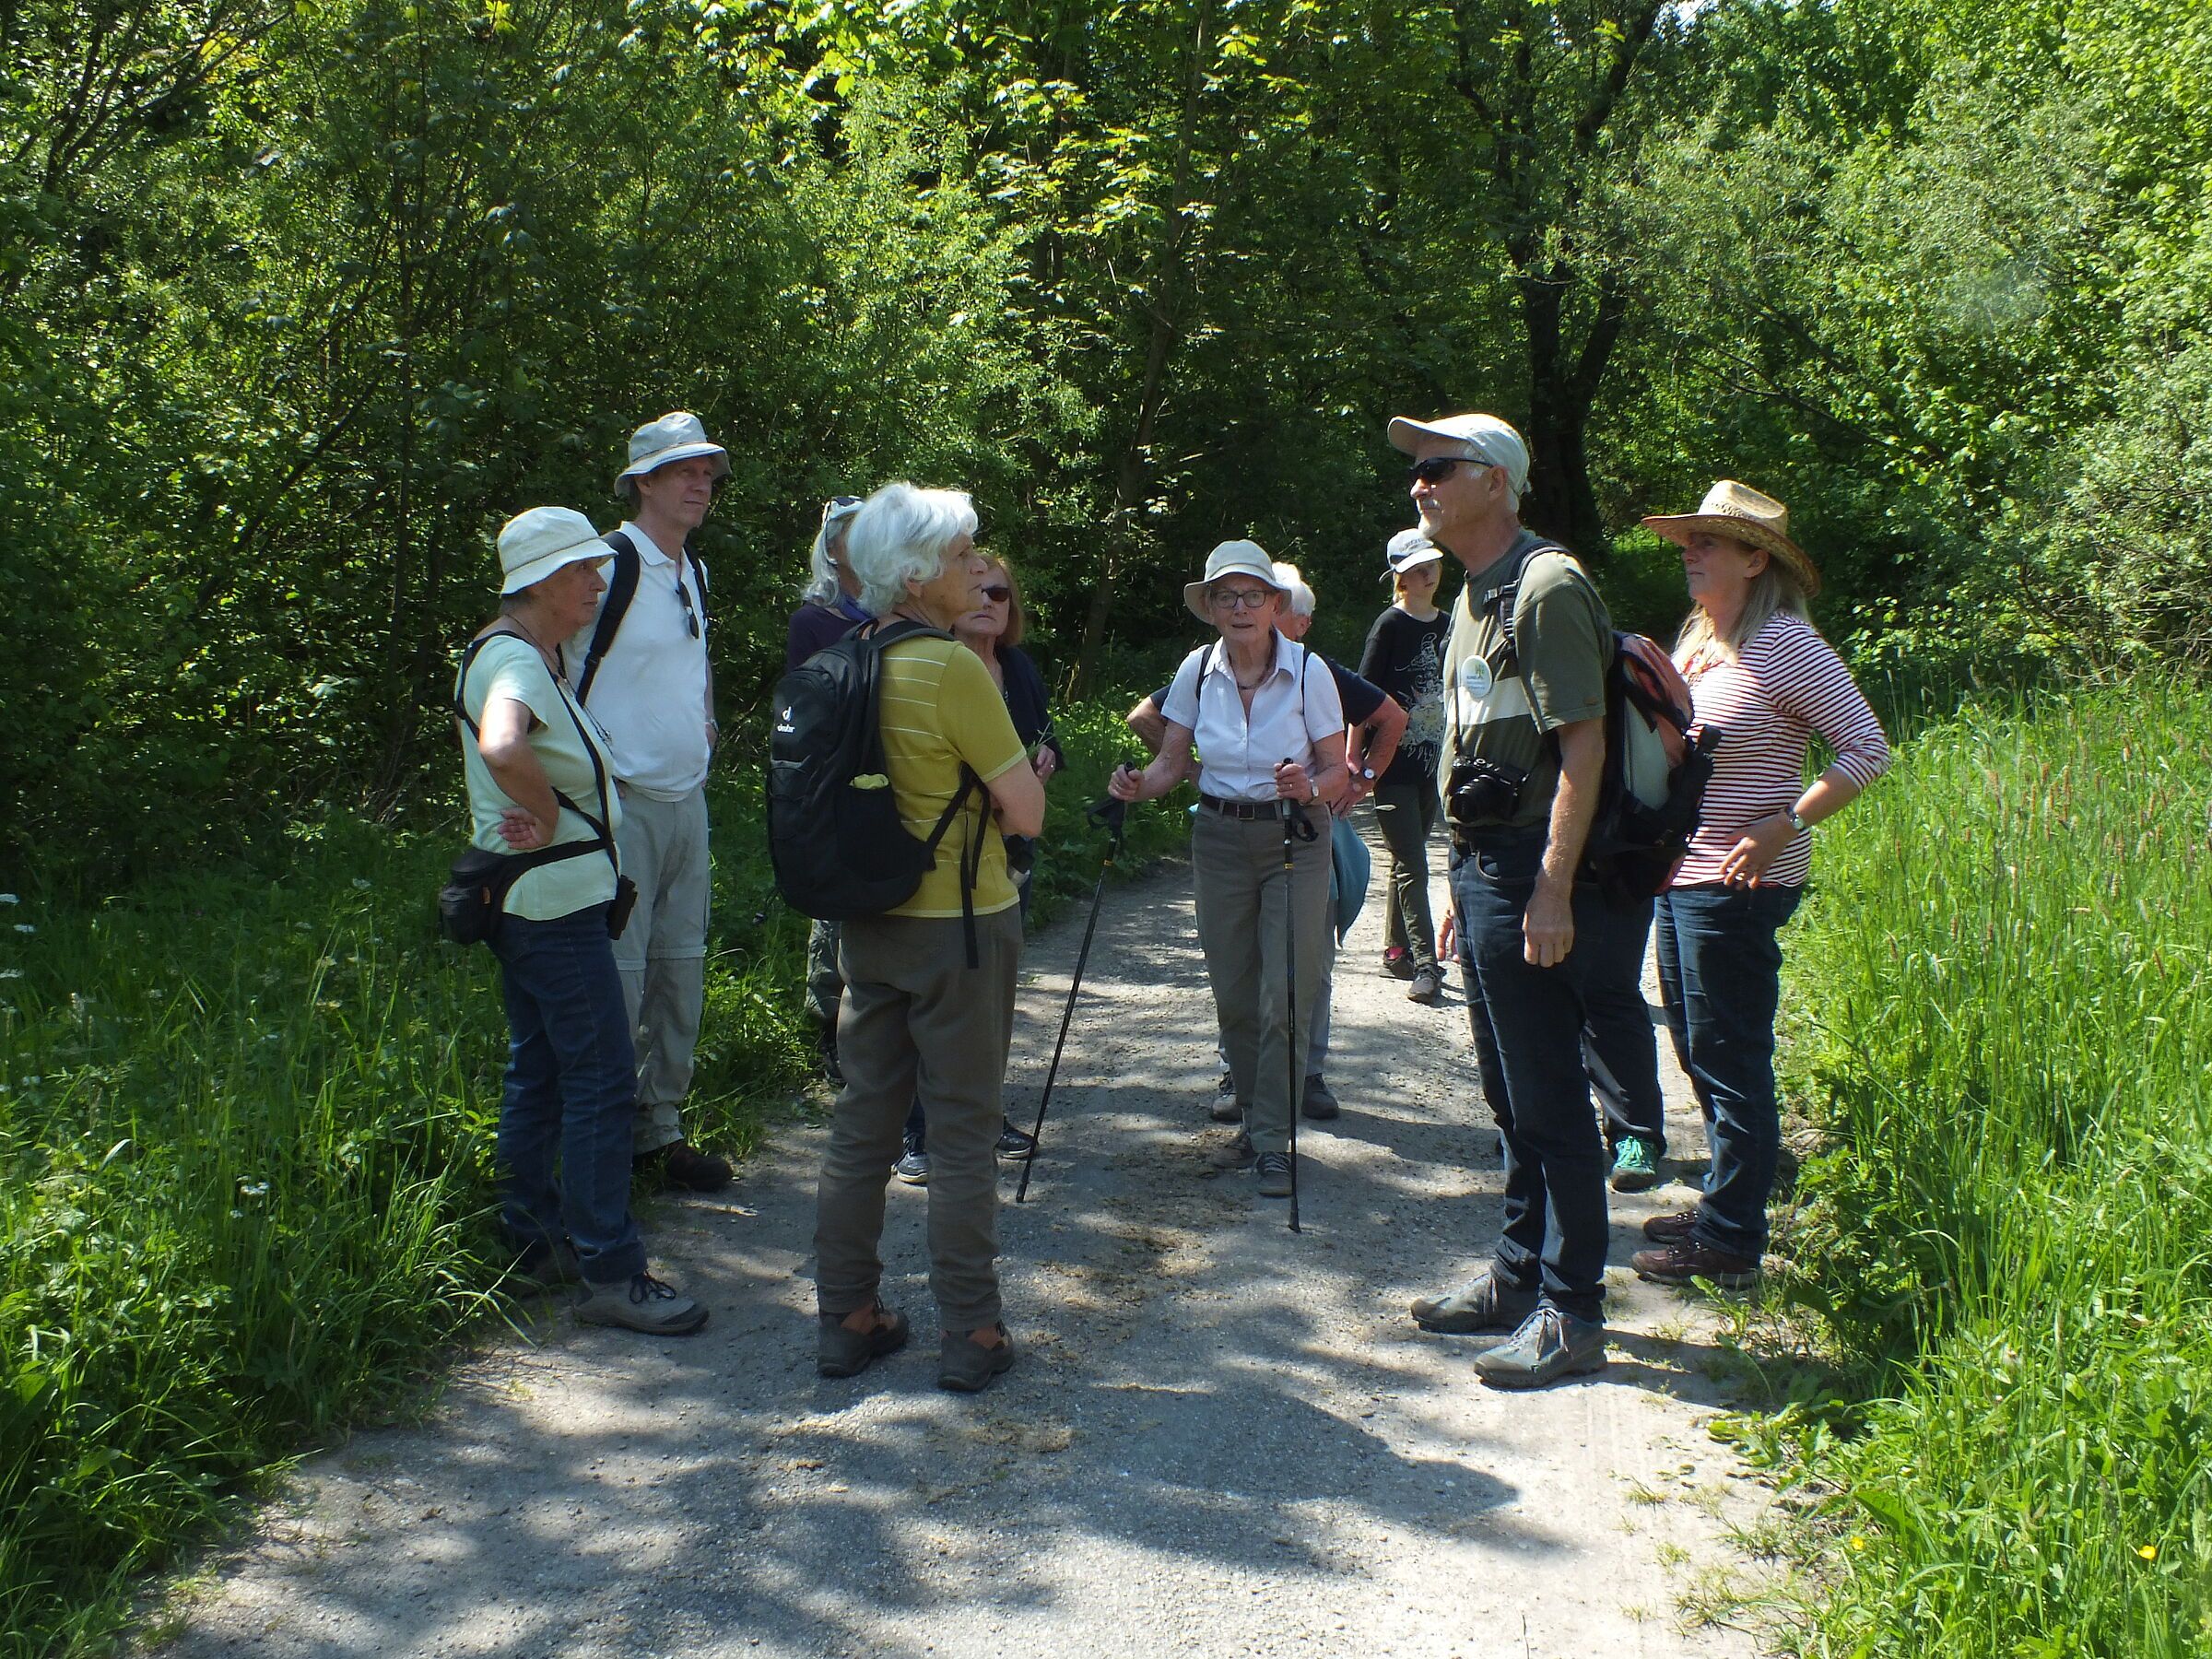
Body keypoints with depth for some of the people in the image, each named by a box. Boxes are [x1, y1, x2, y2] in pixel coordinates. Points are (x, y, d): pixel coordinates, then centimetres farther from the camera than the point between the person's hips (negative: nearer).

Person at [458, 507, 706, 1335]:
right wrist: (550, 818, -24)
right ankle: (609, 1272, -3)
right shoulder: (514, 659, -18)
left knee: (539, 1072, 17)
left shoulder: (538, 656, 14)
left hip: (533, 897, 11)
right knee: (600, 1077, -8)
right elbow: (502, 748, -40)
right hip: (553, 897, -11)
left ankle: (535, 1237, 27)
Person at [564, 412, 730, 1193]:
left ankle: (660, 1128, 22)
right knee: (618, 977, -6)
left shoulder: (693, 571, 14)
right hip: (621, 802, -8)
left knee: (681, 972, 12)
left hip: (687, 799, 8)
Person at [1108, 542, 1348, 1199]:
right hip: (1218, 840, 3)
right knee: (1233, 994, 8)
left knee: (1284, 997, -8)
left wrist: (1310, 788, -31)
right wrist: (1139, 785, -21)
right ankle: (1257, 1118, 25)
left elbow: (1335, 769, -9)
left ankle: (1274, 1141, 2)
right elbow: (1172, 760, 0)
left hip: (1294, 839, -3)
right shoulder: (1197, 670, -3)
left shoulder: (1307, 670, -12)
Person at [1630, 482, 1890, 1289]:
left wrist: (1781, 828, -21)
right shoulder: (1694, 641, 12)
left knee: (1731, 1060, -2)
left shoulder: (1786, 645, -13)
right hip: (1679, 874, 9)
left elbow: (1867, 750, -14)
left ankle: (1730, 1243, 8)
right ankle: (1721, 1207, 31)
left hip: (1739, 887, -9)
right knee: (1696, 1046, 17)